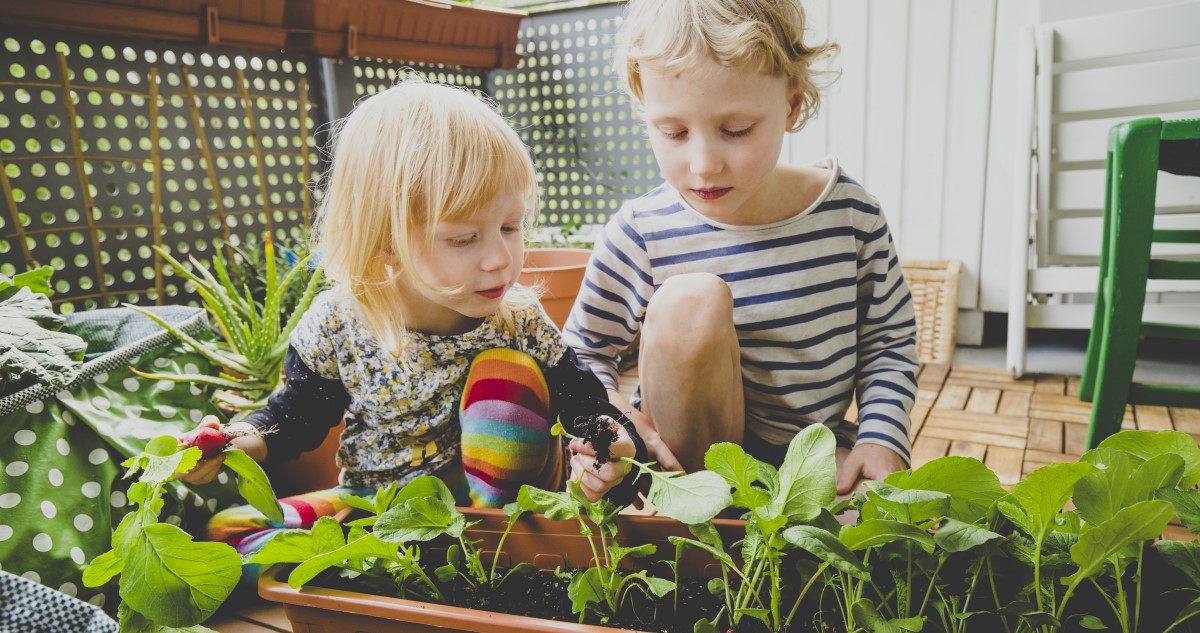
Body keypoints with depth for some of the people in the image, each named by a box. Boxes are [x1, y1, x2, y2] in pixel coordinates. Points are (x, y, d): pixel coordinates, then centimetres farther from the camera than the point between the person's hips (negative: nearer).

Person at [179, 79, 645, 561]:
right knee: (229, 530, -13)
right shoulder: (337, 324, -11)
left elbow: (586, 409, -9)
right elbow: (298, 412, 7)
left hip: (493, 497, -1)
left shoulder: (520, 322, -14)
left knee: (507, 370, -24)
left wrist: (613, 444, -32)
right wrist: (247, 439, -13)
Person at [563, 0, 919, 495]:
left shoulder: (851, 213, -8)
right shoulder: (641, 236, -15)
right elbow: (583, 350, -3)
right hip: (687, 456, -1)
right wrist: (612, 414, -23)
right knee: (690, 300, -29)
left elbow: (889, 343, 4)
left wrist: (882, 436, -10)